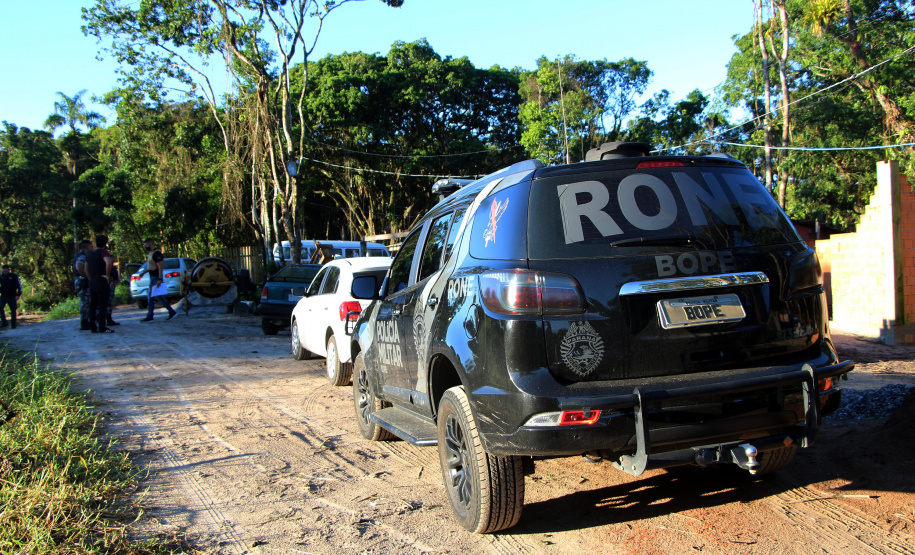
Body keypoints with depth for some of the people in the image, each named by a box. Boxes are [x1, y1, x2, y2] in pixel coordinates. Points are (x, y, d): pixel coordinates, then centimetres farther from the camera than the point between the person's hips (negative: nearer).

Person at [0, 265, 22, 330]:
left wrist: (18, 295, -10)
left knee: (13, 311, 3)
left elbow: (19, 286, -3)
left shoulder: (14, 276, -4)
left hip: (12, 297, -3)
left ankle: (13, 325, 12)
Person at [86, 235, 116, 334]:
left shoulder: (89, 254, 15)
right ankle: (102, 327, -7)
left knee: (93, 305, 10)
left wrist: (91, 278, 20)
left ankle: (93, 327, 13)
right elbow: (109, 262, -30)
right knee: (102, 305, -6)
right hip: (101, 282, -8)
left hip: (92, 282, 8)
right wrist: (107, 275, -20)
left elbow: (86, 269, 22)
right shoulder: (103, 252, -11)